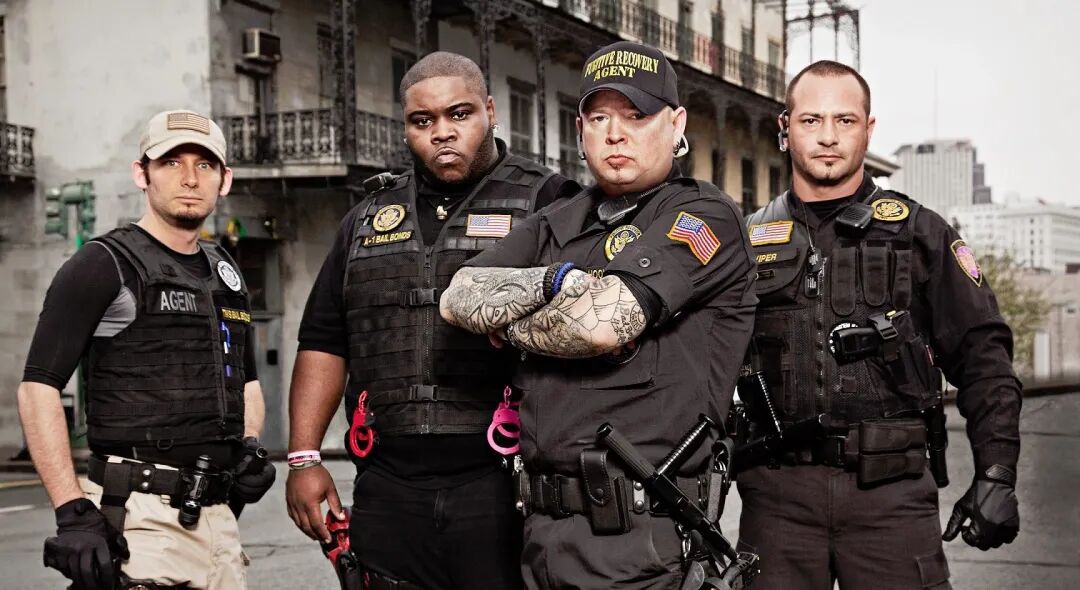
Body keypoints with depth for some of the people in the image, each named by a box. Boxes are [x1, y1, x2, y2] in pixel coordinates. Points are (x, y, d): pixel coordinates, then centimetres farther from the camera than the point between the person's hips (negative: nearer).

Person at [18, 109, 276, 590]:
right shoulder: (104, 266, -5)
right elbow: (38, 387, -10)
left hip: (217, 514, 7)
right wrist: (73, 513, -18)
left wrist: (251, 445, 8)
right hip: (139, 517, -7)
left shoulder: (225, 273, 16)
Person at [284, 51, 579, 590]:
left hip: (503, 486, -4)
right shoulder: (369, 217, 18)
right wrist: (304, 457, 10)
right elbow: (323, 343, 19)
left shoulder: (547, 202, 3)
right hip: (391, 493, 4)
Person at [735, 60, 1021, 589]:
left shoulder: (920, 233, 8)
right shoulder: (749, 241, 11)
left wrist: (996, 474, -4)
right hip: (778, 491, 1)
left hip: (892, 490, -1)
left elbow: (982, 354, 5)